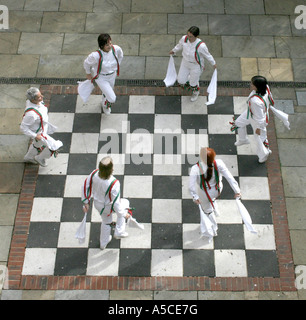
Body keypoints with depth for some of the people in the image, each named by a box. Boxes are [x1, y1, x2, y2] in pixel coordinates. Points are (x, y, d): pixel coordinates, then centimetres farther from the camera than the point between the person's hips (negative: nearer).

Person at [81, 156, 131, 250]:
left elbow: (85, 186, -9)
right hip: (109, 207, -5)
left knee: (106, 221, 33)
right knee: (124, 204, 28)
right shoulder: (114, 184, -40)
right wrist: (124, 214, -12)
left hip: (97, 203, 5)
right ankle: (119, 232, 38)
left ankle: (103, 243, 56)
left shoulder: (95, 173, -24)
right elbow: (115, 203, -30)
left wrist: (86, 202, 7)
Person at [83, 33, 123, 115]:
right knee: (112, 98, -6)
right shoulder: (96, 55, -37)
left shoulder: (116, 49, -25)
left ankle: (104, 104, 67)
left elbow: (120, 56, 2)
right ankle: (105, 105, 34)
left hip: (112, 75, 5)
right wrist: (88, 74, 2)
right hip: (101, 77, -5)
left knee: (107, 92, 31)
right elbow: (87, 63, -15)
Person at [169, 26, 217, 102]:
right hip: (185, 62, 4)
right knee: (181, 81, 16)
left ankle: (196, 91, 59)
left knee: (193, 83, 19)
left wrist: (213, 64, 1)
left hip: (196, 65, -4)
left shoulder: (201, 46, -39)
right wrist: (174, 51, 20)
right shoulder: (184, 38, -26)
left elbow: (207, 55, -18)